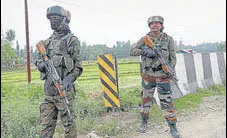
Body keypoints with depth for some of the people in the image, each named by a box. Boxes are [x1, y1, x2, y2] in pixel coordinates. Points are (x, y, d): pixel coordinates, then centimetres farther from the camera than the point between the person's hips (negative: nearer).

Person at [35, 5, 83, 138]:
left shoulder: (72, 40, -4)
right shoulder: (48, 41, 15)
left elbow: (78, 67, -7)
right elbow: (39, 60, 20)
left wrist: (67, 80, -21)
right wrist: (42, 64, -4)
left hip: (63, 89, -6)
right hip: (48, 89, 6)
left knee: (68, 123, 4)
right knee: (46, 124, 11)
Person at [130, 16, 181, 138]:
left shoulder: (168, 39, -1)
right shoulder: (144, 39, 2)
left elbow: (173, 58, 0)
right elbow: (132, 51, -4)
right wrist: (144, 51, -21)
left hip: (163, 76, -2)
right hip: (148, 76, 2)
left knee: (167, 102, -4)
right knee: (146, 100, 12)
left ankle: (173, 128, 8)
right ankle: (144, 123, 30)